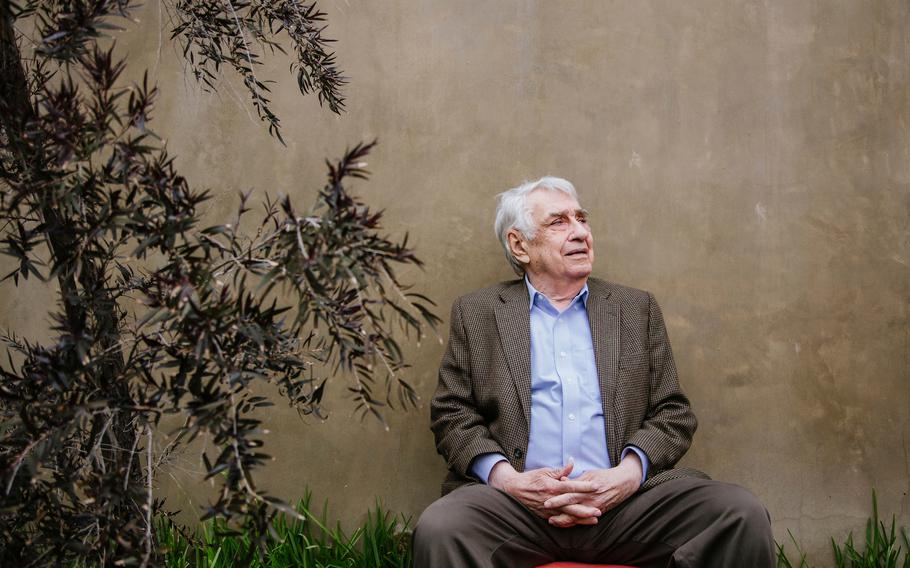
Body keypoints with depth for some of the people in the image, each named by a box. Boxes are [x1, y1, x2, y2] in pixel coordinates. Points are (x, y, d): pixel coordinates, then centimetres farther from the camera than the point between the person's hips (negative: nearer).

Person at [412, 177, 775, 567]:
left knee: (742, 515, -22)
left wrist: (629, 473, -8)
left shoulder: (638, 309, 17)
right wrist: (504, 476, -10)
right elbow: (451, 413, 9)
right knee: (439, 528, -33)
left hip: (624, 500, 2)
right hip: (517, 501, -2)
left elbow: (673, 413, 13)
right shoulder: (475, 313, 14)